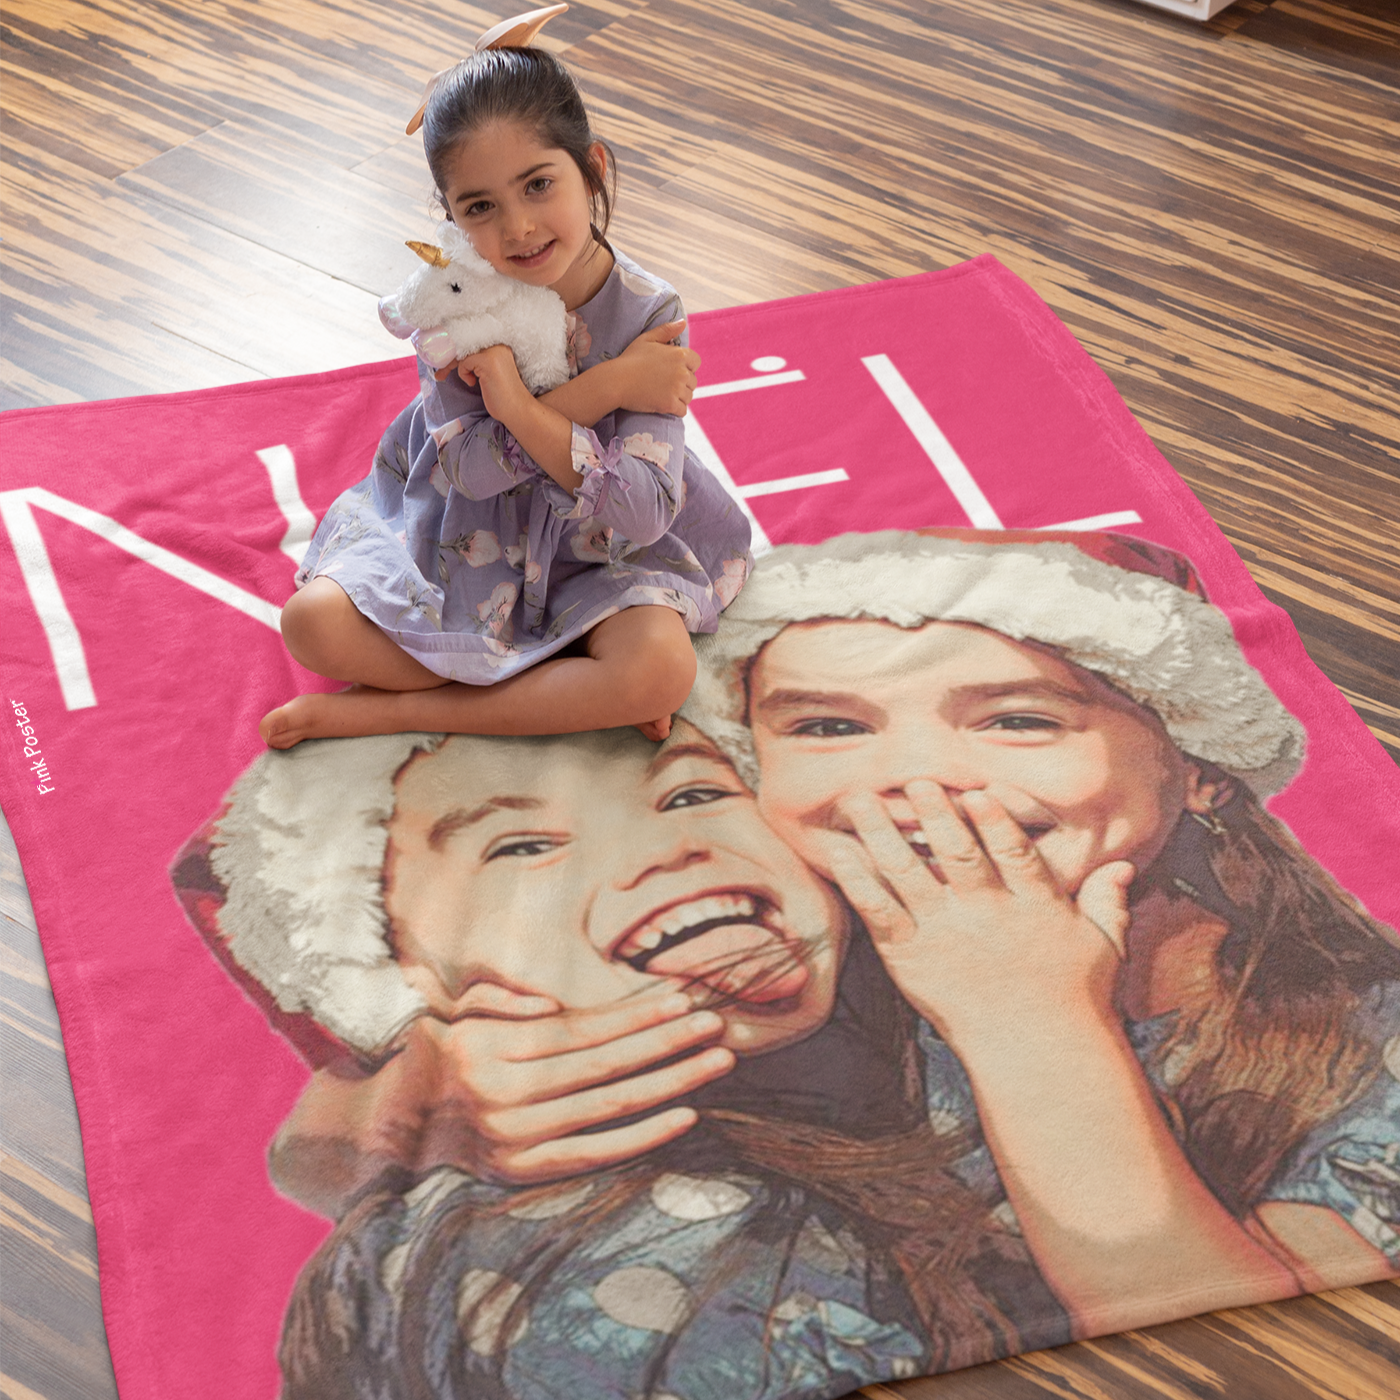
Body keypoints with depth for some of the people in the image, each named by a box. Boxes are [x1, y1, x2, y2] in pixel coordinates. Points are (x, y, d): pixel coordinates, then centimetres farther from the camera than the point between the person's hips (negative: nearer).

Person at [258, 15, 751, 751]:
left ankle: (387, 708, -19)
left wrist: (522, 408, -36)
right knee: (313, 621, -20)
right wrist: (606, 386, -30)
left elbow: (643, 512, -28)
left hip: (594, 549, -1)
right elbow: (467, 464, -25)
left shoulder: (647, 315, -21)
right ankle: (575, 695, -15)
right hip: (465, 531, 2)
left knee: (662, 671, -31)